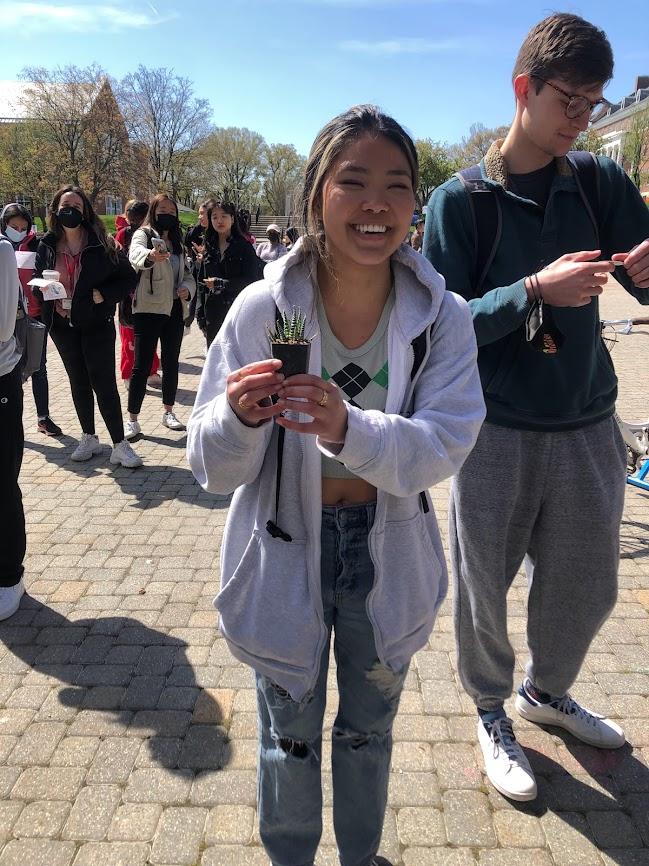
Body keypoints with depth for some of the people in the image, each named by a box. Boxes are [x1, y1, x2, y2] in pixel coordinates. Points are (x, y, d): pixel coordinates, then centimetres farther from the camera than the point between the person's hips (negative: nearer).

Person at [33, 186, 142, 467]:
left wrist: (103, 295, -17)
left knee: (104, 383, -5)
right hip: (62, 325, 4)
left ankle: (120, 445, 1)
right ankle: (89, 439, 26)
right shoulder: (46, 245, 3)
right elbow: (36, 279, 16)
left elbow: (128, 277, -4)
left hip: (96, 324, -4)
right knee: (78, 383, 13)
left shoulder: (100, 243, -7)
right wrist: (42, 288, -6)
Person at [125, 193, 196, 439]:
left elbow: (187, 274, 18)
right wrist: (150, 255, -52)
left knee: (171, 363, 12)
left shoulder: (177, 242, 15)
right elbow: (135, 253, -28)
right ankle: (132, 420, 0)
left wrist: (187, 288, -6)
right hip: (148, 309, -6)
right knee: (141, 366, -6)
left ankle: (168, 412, 26)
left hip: (174, 309, 6)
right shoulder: (144, 234, -4)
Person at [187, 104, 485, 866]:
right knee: (290, 737, 20)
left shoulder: (443, 317, -14)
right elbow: (213, 467, -15)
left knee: (369, 730, 26)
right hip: (283, 554, -1)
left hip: (389, 555, 2)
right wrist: (239, 417, -38)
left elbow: (443, 447, -23)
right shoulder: (261, 308, -18)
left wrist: (349, 428, -42)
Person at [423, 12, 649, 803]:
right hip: (497, 434, -3)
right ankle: (491, 714, 37)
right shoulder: (458, 202, -6)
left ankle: (546, 692, 45)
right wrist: (536, 291, -25)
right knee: (483, 586, 9)